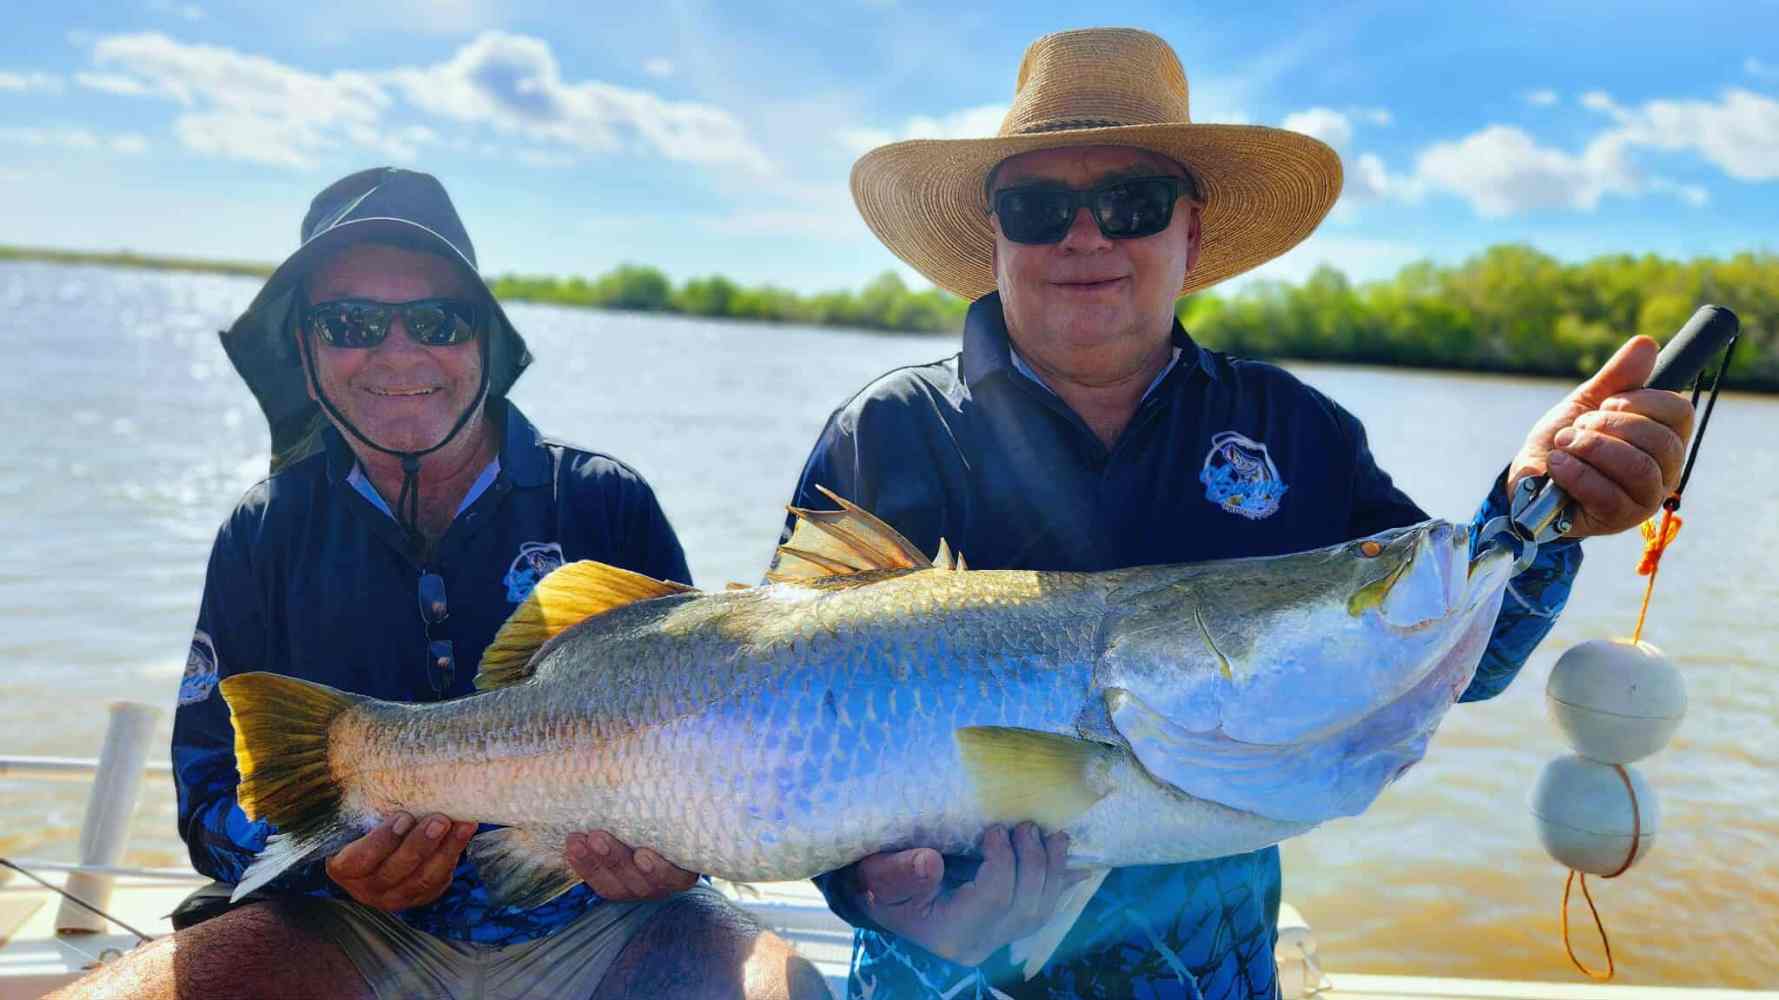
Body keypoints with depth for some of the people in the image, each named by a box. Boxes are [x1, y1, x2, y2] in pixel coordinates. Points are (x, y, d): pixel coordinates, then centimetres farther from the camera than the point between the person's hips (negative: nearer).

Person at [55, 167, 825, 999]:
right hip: (358, 931, 2)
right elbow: (211, 782, 4)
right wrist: (326, 857, -18)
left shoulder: (608, 504, -2)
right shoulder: (266, 532, 4)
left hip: (593, 924, -1)